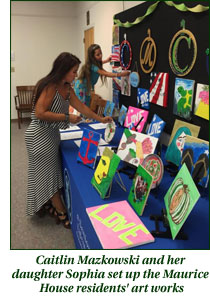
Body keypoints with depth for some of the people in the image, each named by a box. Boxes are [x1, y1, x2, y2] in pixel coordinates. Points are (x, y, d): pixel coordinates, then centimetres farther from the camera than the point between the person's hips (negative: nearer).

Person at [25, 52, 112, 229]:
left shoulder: (67, 88, 6)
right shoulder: (49, 87, -21)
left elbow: (81, 106, 11)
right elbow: (39, 113, -27)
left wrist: (101, 119, 12)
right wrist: (67, 117, -23)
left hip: (52, 133, 8)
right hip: (40, 135, -8)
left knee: (51, 171, 15)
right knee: (48, 173, 2)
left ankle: (47, 204, 31)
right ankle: (62, 213, 11)